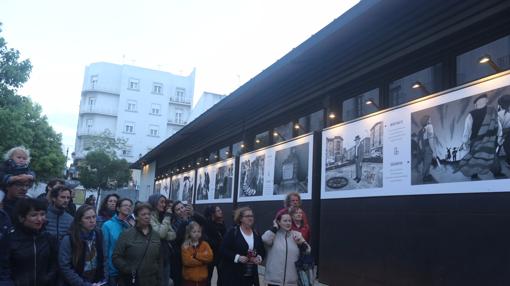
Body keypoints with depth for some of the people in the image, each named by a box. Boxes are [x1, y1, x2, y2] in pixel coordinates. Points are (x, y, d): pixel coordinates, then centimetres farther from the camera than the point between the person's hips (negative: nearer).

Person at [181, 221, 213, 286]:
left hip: (202, 279, 2)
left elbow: (210, 257, -12)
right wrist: (203, 260, -13)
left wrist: (196, 254, -16)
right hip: (189, 279, -2)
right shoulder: (185, 246, -4)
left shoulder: (205, 244, 3)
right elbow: (187, 261, -18)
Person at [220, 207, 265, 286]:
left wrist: (259, 257, -5)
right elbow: (224, 249, -11)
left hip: (251, 274, 5)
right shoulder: (232, 232, -7)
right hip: (234, 274, -5)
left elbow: (262, 250, 16)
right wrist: (237, 257, -21)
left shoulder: (256, 234, 11)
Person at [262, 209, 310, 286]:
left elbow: (307, 251, 5)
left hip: (291, 279, 3)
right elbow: (265, 239, -26)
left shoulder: (296, 235, 5)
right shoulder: (273, 234, -4)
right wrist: (275, 227, -13)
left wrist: (301, 242, -14)